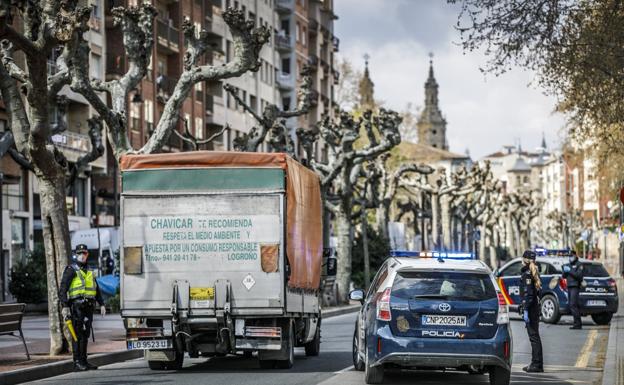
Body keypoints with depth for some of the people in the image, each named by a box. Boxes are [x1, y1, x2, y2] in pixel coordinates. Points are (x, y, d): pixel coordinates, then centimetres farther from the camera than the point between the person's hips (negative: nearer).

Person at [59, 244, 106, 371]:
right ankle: (77, 363, -9)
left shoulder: (89, 271, 21)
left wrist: (101, 304, 18)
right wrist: (65, 306, -18)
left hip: (88, 307, 7)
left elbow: (97, 289, 28)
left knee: (85, 335, 9)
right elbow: (62, 289, -9)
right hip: (77, 307, -7)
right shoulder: (71, 270, -2)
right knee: (78, 335, -9)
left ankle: (84, 362, 14)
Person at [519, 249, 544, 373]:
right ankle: (536, 364, 17)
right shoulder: (534, 273, 15)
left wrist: (525, 311, -21)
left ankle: (537, 365, -5)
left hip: (530, 308, -9)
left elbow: (528, 294, -20)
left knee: (534, 336, -6)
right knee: (534, 336, 13)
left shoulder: (527, 274, -13)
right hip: (535, 307, 9)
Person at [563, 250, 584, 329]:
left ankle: (577, 323, -17)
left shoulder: (579, 265, -3)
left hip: (575, 287, -8)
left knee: (573, 305, -16)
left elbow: (579, 275, -16)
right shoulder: (569, 265, 20)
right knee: (572, 305, 7)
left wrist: (570, 271, -18)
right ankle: (578, 323, 11)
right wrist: (565, 271, -4)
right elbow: (564, 276, 17)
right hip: (569, 287, 8)